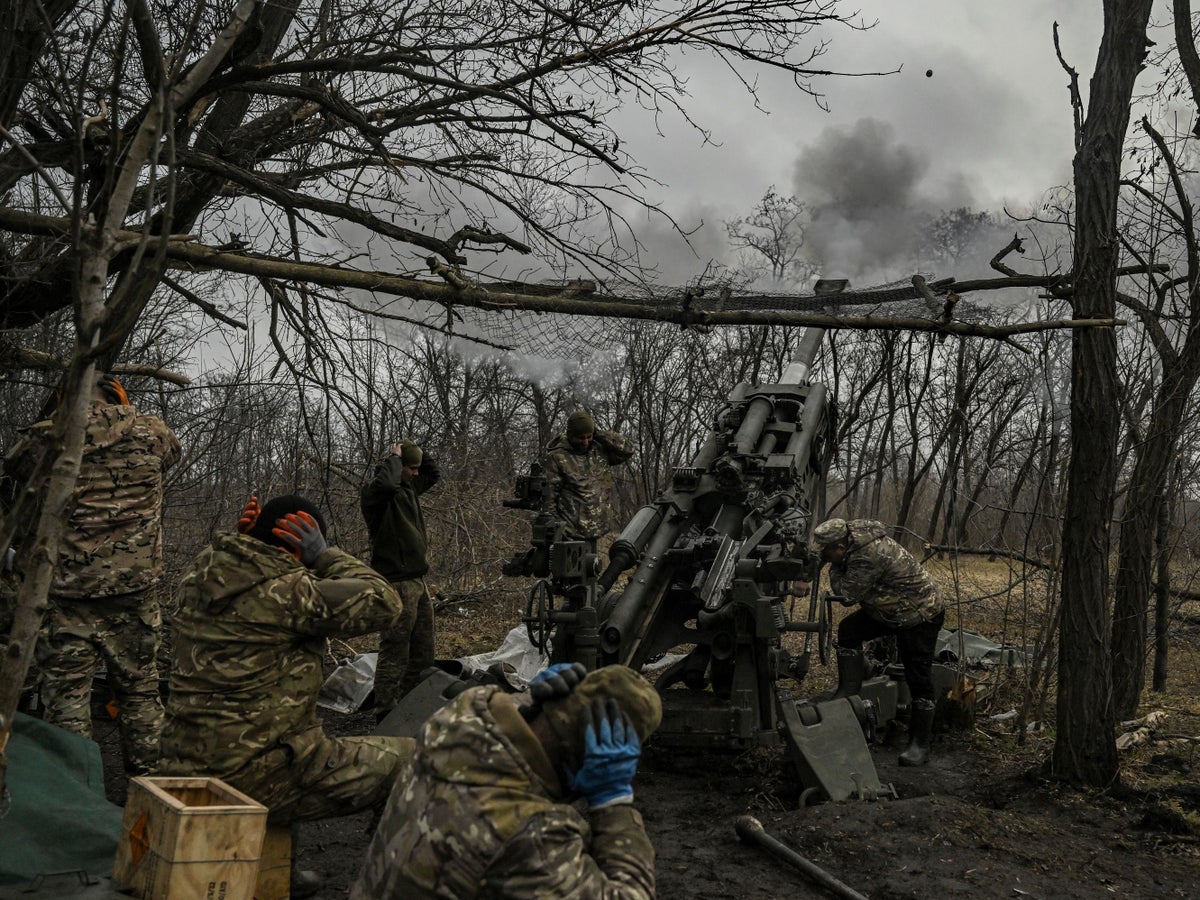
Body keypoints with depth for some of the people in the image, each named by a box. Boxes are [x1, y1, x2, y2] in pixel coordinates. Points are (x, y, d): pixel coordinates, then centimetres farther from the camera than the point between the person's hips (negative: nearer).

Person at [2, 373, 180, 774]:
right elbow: (172, 451, 24)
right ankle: (147, 779, 22)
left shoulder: (50, 436, -5)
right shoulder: (150, 431, 0)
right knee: (140, 689, 14)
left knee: (66, 690, 7)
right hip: (136, 587, 2)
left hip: (68, 587, -2)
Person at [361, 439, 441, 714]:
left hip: (418, 581, 9)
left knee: (423, 651, 15)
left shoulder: (409, 487, 14)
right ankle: (386, 710, 0)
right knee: (395, 652, -7)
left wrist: (419, 453, 12)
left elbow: (434, 475, 30)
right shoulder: (374, 491, -11)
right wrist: (395, 457, -17)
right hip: (397, 584, -9)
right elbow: (385, 483, -35)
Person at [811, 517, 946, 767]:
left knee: (918, 679, -2)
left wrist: (834, 568, -15)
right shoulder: (854, 533, -7)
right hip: (891, 609, 9)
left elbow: (847, 594, -27)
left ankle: (920, 746, 7)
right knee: (849, 629, -1)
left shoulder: (868, 555, -35)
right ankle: (848, 693, 6)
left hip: (921, 615, -9)